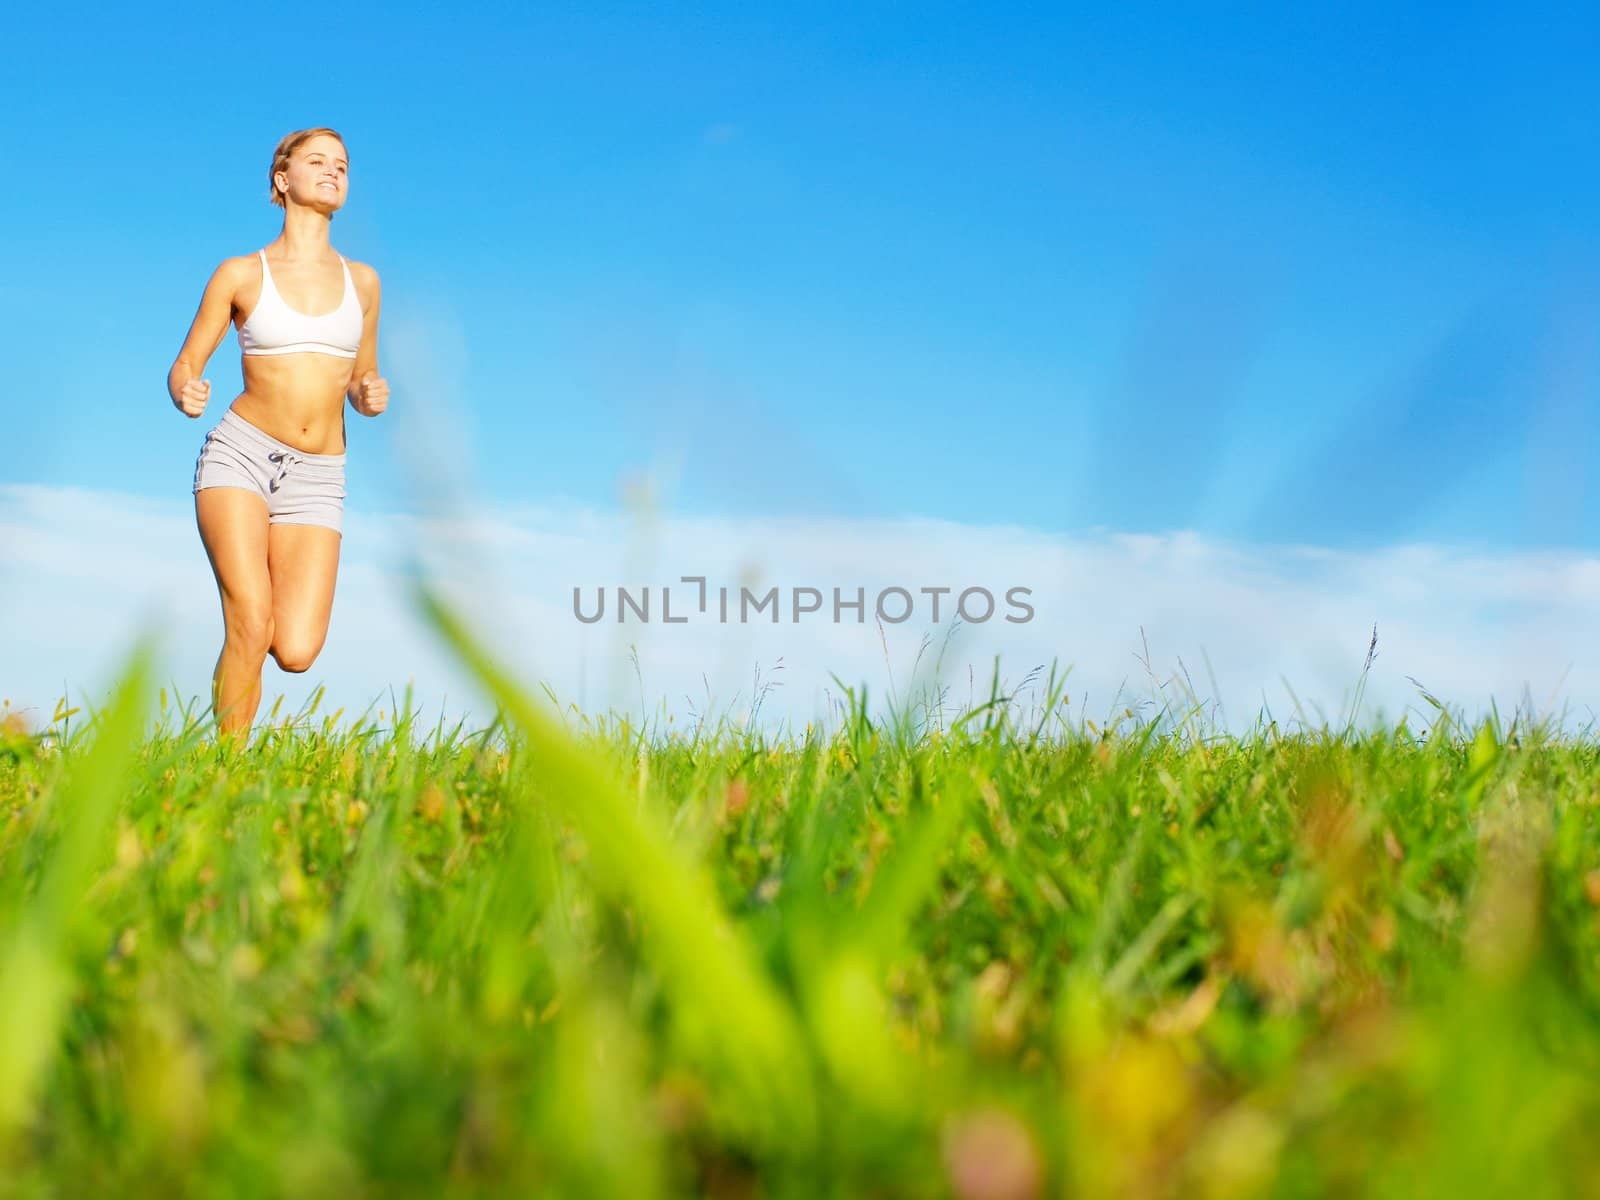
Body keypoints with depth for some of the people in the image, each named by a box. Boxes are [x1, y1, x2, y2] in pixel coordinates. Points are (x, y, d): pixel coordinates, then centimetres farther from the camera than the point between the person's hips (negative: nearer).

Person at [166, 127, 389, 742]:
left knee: (296, 651, -13)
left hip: (316, 478, 2)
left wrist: (371, 396, -3)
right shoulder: (241, 274, 5)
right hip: (240, 453, -2)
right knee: (251, 626, -19)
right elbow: (183, 366, 8)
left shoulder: (361, 280, 13)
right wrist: (186, 391, -16)